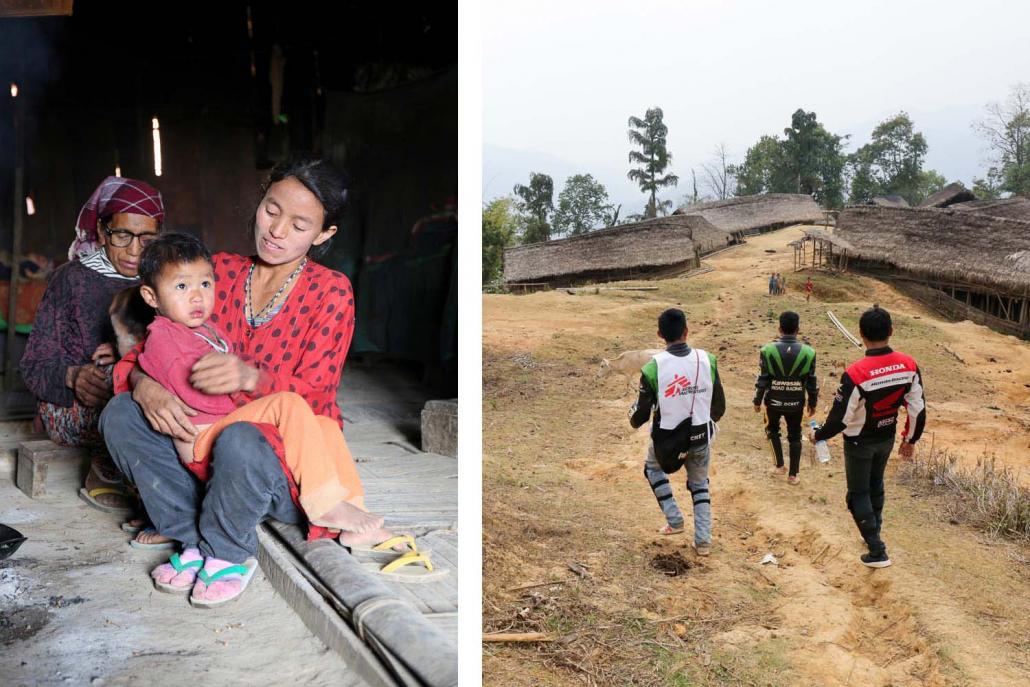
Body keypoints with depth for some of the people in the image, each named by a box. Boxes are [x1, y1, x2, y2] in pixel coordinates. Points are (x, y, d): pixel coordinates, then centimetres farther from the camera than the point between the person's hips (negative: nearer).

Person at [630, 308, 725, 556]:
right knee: (699, 483, 27)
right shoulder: (706, 360, -9)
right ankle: (703, 540, 24)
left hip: (668, 439, -2)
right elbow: (719, 406, 0)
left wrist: (633, 419, 14)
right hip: (701, 437, 2)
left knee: (653, 468, 31)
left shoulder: (654, 367, -18)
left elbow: (641, 414, -10)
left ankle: (674, 521, 26)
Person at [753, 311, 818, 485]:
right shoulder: (808, 352, -10)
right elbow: (812, 382, -2)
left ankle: (779, 465, 26)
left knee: (772, 430, 26)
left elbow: (762, 380, -9)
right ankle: (793, 475, 21)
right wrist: (812, 403, 12)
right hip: (796, 403, 1)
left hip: (774, 401, -1)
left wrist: (757, 401, 4)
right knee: (795, 437, 17)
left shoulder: (768, 350, -14)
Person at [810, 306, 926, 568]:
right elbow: (918, 409, -5)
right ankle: (874, 534, 43)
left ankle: (877, 551, 12)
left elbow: (839, 419, -23)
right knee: (876, 485, 26)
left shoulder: (855, 374, -31)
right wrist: (910, 439, 11)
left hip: (859, 443, -5)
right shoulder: (908, 365, -15)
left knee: (859, 494, 11)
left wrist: (817, 435, -4)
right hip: (887, 439, 5)